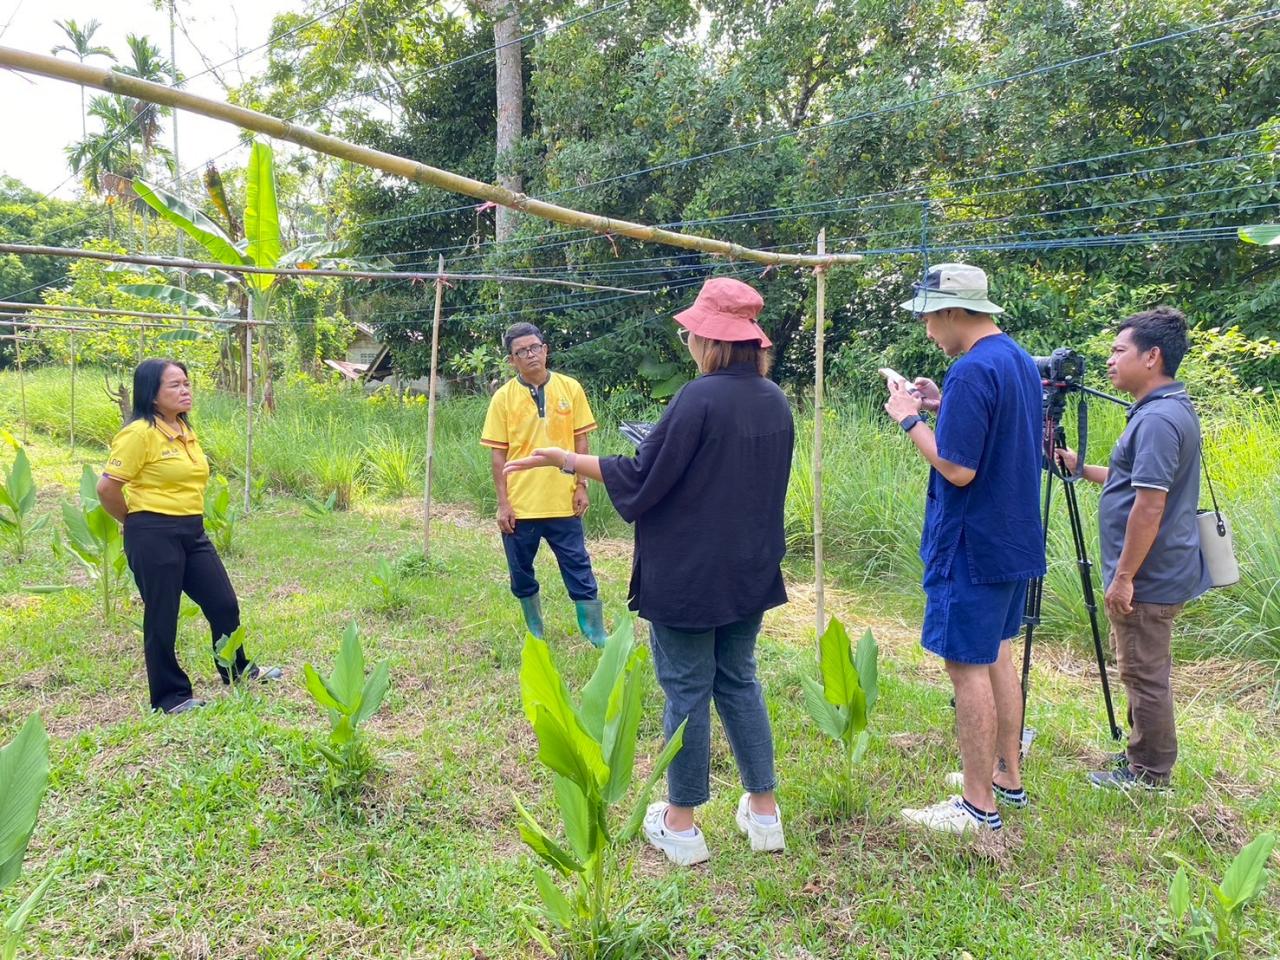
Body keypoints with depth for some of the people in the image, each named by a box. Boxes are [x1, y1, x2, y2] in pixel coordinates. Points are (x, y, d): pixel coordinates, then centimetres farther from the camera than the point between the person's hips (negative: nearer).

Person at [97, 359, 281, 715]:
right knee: (162, 617, 5)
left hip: (192, 531, 8)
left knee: (224, 604, 14)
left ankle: (238, 671, 34)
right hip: (154, 536, -8)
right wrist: (137, 521, -1)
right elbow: (107, 488, -16)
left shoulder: (185, 429, 10)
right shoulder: (140, 433, -15)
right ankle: (170, 696, 19)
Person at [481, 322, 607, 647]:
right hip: (520, 506, 1)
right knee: (521, 575, 12)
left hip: (563, 502, 0)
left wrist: (581, 486, -1)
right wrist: (503, 503, -5)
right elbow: (497, 453, -1)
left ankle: (598, 639, 14)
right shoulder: (503, 397, -2)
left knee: (579, 571, 4)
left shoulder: (570, 388, 0)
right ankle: (535, 636, 31)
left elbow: (580, 441, 5)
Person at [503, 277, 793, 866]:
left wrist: (565, 460, -5)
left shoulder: (699, 399, -20)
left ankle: (680, 824, 19)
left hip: (687, 575, -7)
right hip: (751, 573, 7)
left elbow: (640, 478, -16)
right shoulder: (773, 401, 3)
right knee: (739, 682, 18)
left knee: (687, 690, 5)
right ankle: (764, 811, 25)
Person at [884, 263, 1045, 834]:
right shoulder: (1020, 360, 9)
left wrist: (910, 419, -13)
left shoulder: (972, 370, -21)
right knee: (996, 656, 19)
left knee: (967, 666, -1)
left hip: (972, 547, -10)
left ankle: (979, 806, 10)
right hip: (1015, 540, 10)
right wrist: (943, 406, 9)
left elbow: (958, 469, -24)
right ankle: (1007, 777, 31)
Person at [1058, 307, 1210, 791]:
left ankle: (1148, 773, 15)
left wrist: (1123, 575, -21)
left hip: (1147, 577, -10)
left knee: (1144, 674, 2)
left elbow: (1149, 504, -25)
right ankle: (1143, 757, 32)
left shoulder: (1158, 419, -21)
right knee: (1144, 672, 19)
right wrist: (1081, 467, 19)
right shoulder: (1173, 409, 12)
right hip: (1161, 573, 10)